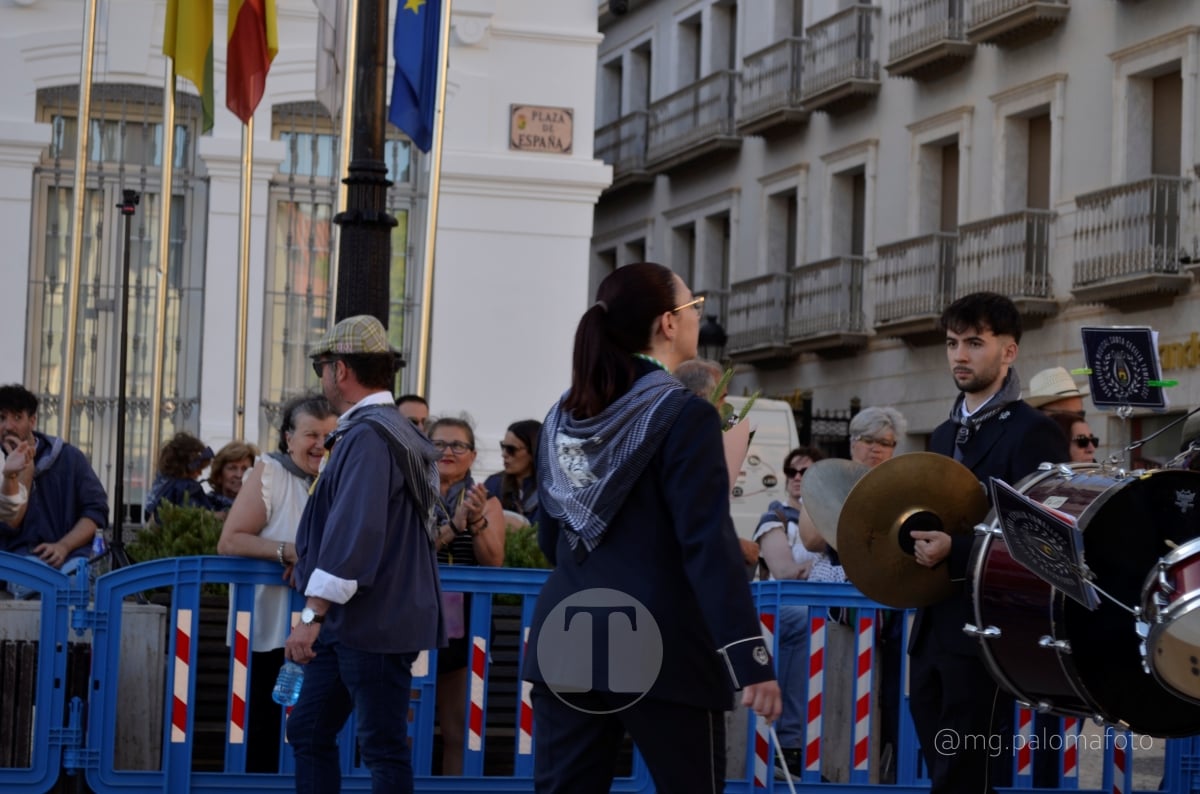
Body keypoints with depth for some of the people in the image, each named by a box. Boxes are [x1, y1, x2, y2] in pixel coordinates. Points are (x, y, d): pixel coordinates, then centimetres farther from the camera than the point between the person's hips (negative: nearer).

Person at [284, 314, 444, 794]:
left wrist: (314, 613, -26)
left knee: (383, 746, -5)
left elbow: (354, 532, -25)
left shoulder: (368, 435, -16)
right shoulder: (394, 431, 16)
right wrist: (310, 567, 35)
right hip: (349, 625, 10)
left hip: (376, 625, -10)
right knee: (308, 730, 13)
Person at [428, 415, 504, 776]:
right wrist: (453, 525, -22)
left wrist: (477, 521, -20)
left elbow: (493, 564, -4)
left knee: (458, 731, 4)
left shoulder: (486, 502, 9)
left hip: (463, 626, 1)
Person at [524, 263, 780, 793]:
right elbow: (708, 544, -18)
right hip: (659, 648, -6)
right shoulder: (685, 415, -9)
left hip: (567, 642, 6)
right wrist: (749, 655, -21)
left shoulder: (564, 417, 12)